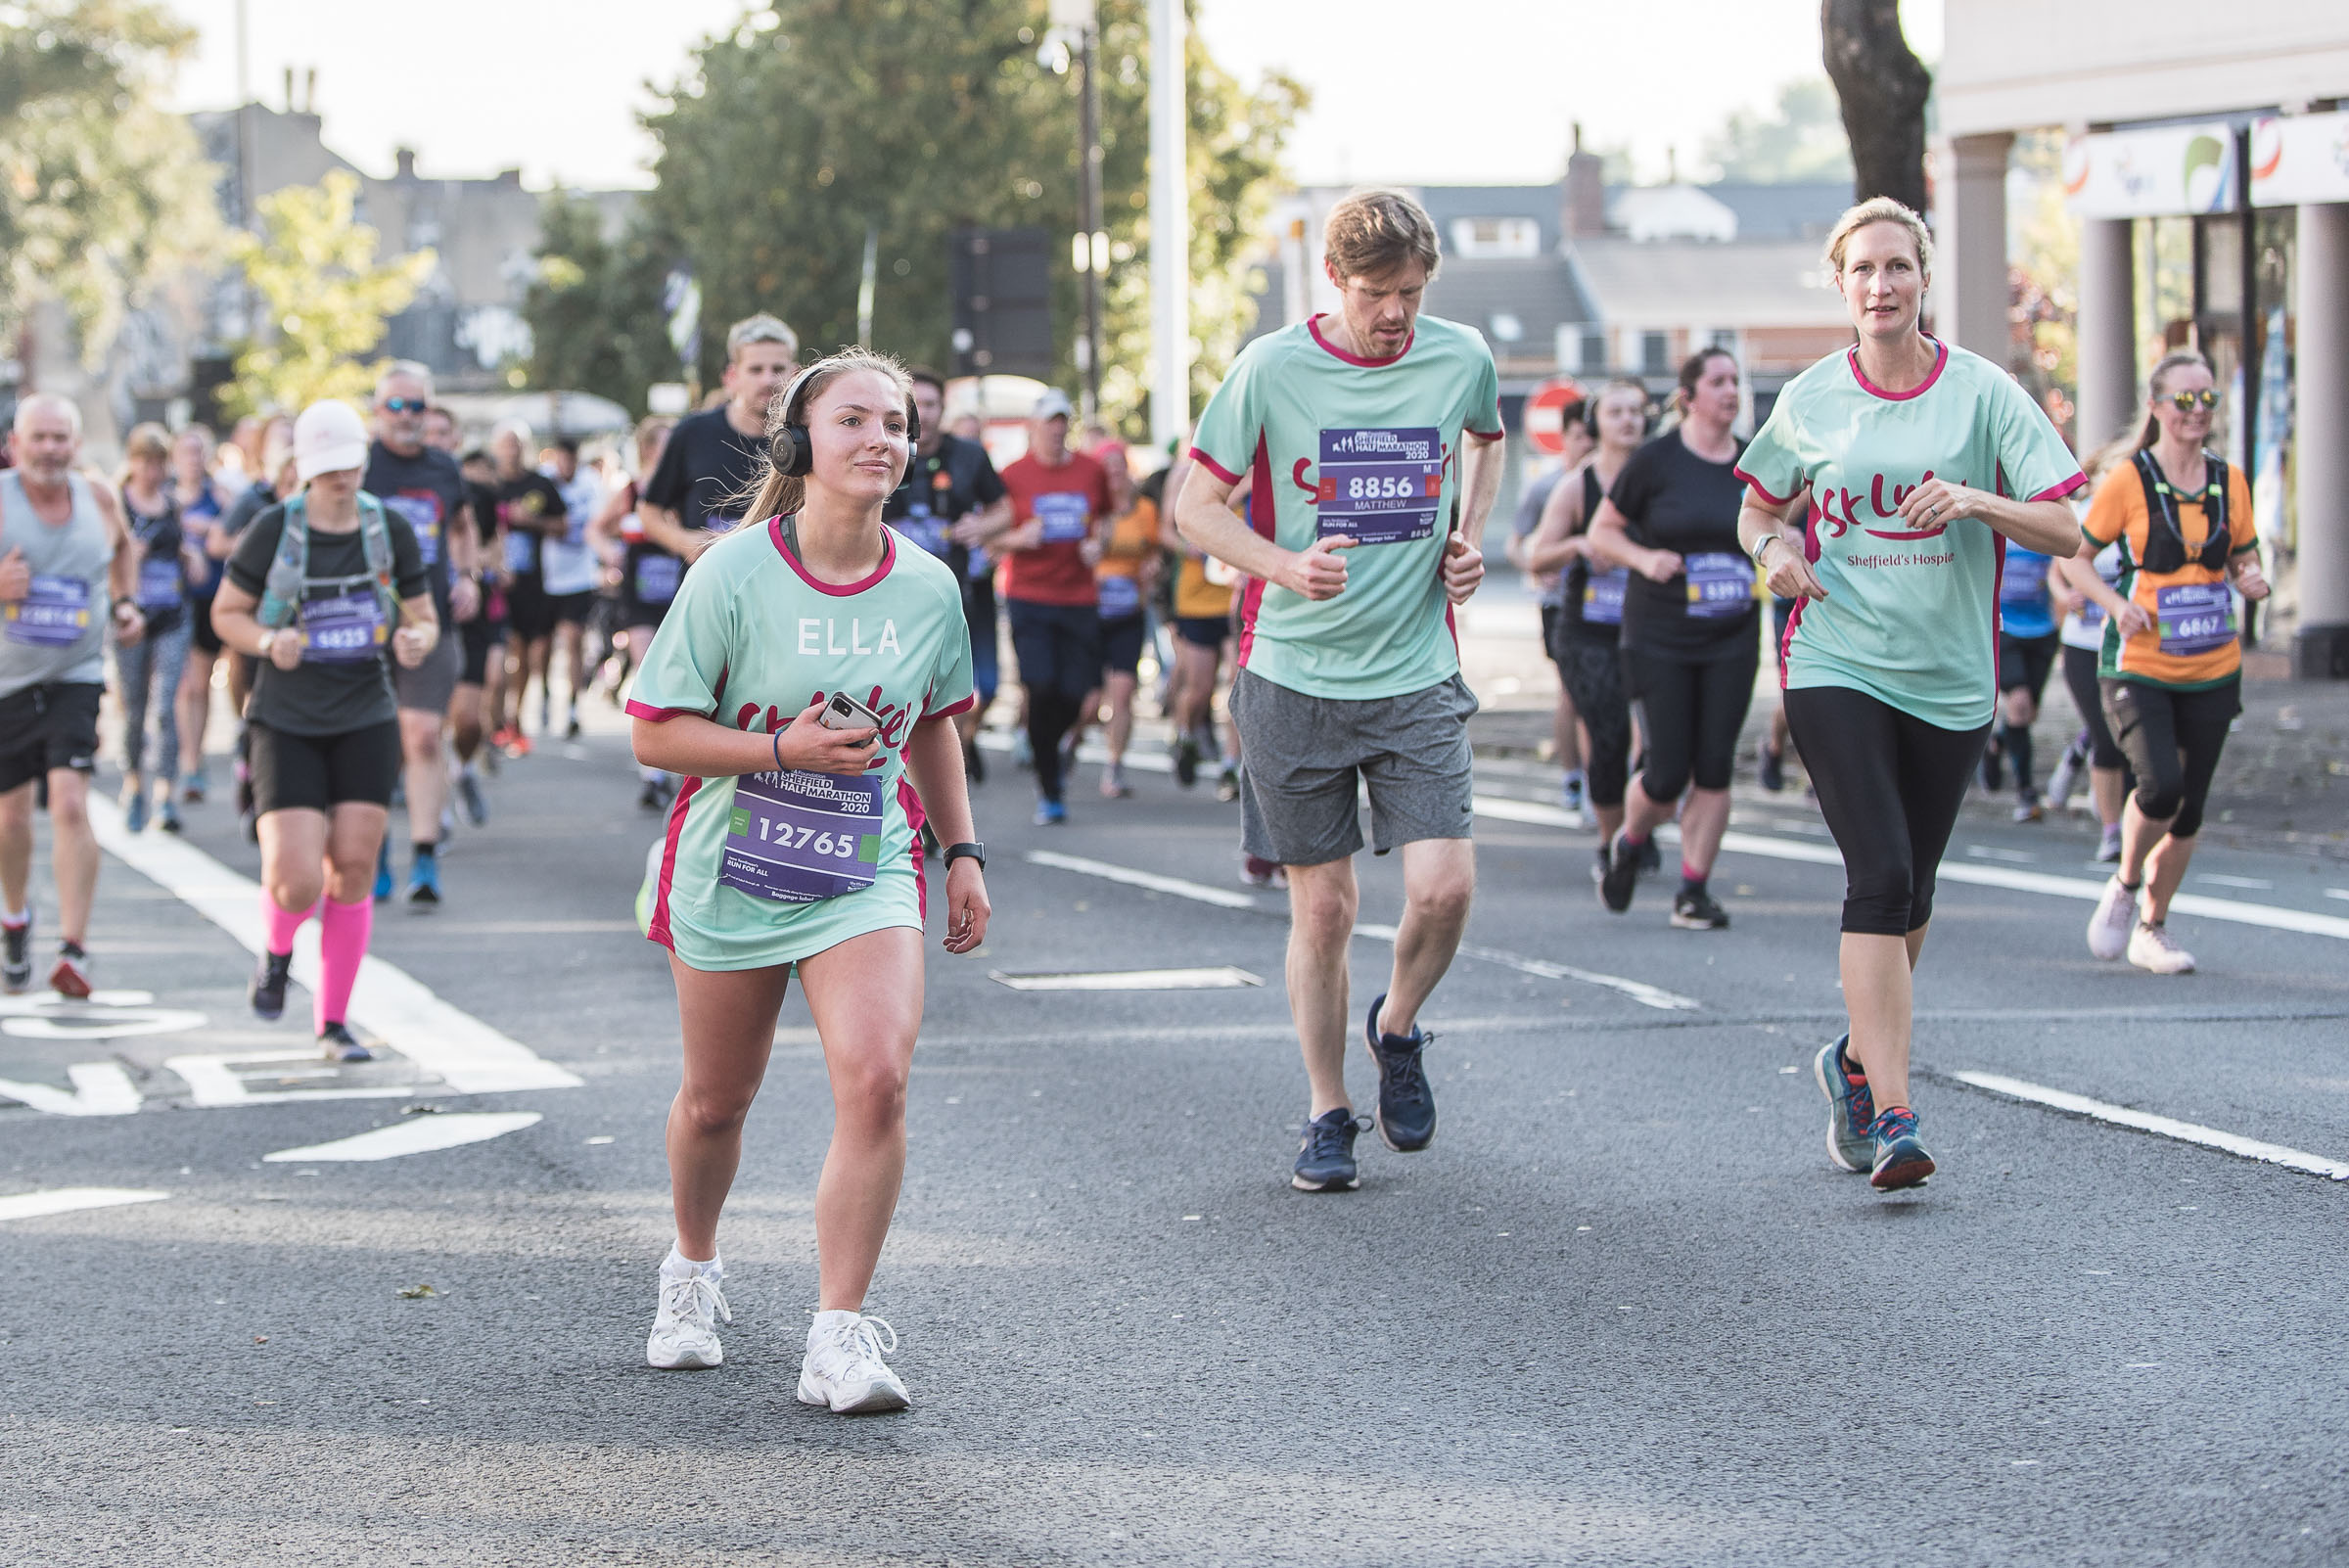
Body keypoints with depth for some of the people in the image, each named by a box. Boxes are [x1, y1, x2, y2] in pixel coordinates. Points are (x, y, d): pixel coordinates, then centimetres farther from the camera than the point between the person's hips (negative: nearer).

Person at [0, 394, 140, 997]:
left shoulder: (99, 501, -1)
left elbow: (124, 545, 23)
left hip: (76, 678, 1)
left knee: (70, 804, -17)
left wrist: (126, 601, 9)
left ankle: (74, 950, -19)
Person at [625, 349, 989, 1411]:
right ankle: (693, 1272, 45)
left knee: (877, 1080, -20)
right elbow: (655, 733, -11)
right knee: (716, 1100, 15)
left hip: (869, 872, 1)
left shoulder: (928, 587, -3)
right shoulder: (734, 574, -14)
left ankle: (840, 1334, -14)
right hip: (731, 873, -1)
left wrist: (962, 853, 12)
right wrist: (786, 748, -23)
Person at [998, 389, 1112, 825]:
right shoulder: (1012, 475, -1)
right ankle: (1049, 792, -1)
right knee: (1041, 689, -13)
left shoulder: (1091, 471, 7)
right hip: (1029, 598, -2)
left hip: (1079, 597, 3)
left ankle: (1050, 752, 32)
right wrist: (1019, 539, -15)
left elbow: (1104, 517, 23)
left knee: (1073, 696, -2)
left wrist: (1097, 544, 2)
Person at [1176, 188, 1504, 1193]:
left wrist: (1469, 538, 8)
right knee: (1322, 909, 3)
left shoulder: (1460, 359, 0)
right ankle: (1328, 1116, 19)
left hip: (1418, 676, 2)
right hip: (1295, 679, -1)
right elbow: (1195, 507, -1)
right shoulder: (1272, 370, -8)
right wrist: (1288, 566, -18)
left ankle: (1395, 1029, 19)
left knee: (1444, 887, -12)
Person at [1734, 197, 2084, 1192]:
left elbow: (2065, 530, -5)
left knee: (1908, 896, 11)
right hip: (1836, 667, -1)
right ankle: (1891, 1115, -20)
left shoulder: (1981, 392, -1)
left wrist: (1977, 501, -22)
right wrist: (1775, 549, -3)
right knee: (1880, 877, -17)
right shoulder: (1811, 400, 3)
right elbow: (1757, 508, 19)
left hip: (1950, 679, 1)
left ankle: (1856, 1059, 37)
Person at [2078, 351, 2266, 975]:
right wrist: (2116, 603, -19)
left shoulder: (2229, 482, 5)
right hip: (2137, 669, -4)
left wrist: (2252, 583, -8)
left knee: (2190, 809, 6)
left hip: (2212, 672, 4)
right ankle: (2124, 887, 6)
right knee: (2161, 784, -23)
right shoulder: (2127, 481, -7)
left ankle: (2152, 929, 25)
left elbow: (2244, 561, 16)